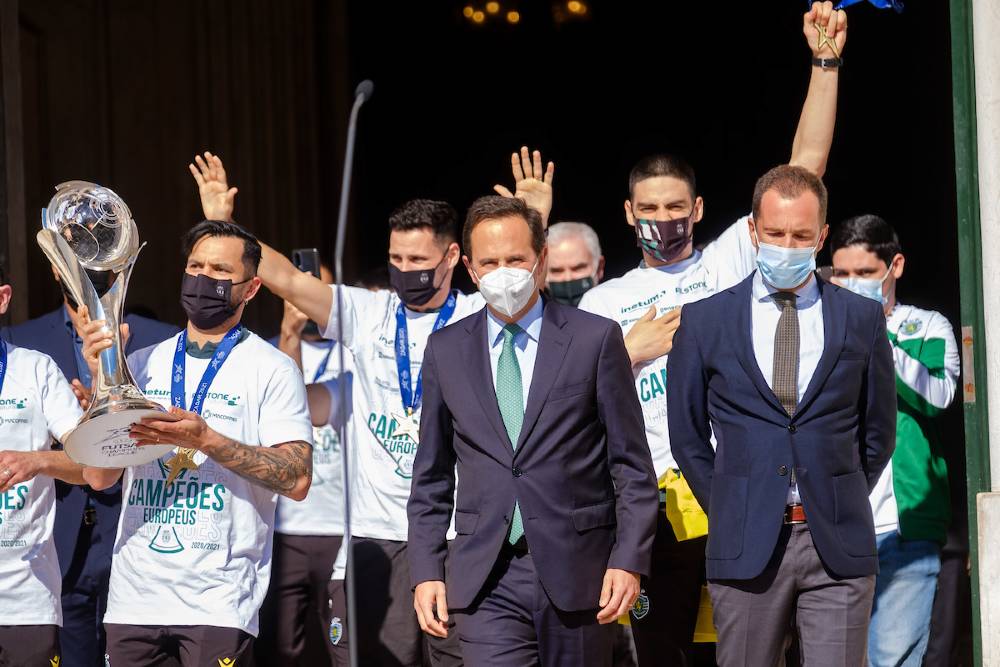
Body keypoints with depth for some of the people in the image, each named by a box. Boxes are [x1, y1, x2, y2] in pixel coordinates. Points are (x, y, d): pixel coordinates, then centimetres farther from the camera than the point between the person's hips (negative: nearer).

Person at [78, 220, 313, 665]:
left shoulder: (272, 369, 0)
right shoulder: (141, 364, 11)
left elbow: (297, 479, -9)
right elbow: (100, 477, 5)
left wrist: (206, 439, -19)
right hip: (132, 595, 4)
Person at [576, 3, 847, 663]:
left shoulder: (731, 261, 11)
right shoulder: (602, 302, 14)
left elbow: (805, 166, 4)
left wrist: (826, 62, -2)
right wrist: (630, 353, -3)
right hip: (658, 504, 1)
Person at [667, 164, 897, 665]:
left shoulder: (862, 319, 7)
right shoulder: (704, 321, 5)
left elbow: (878, 430, 14)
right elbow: (687, 435, 11)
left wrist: (841, 506, 10)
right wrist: (730, 512, 8)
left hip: (839, 546, 0)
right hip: (746, 547, 0)